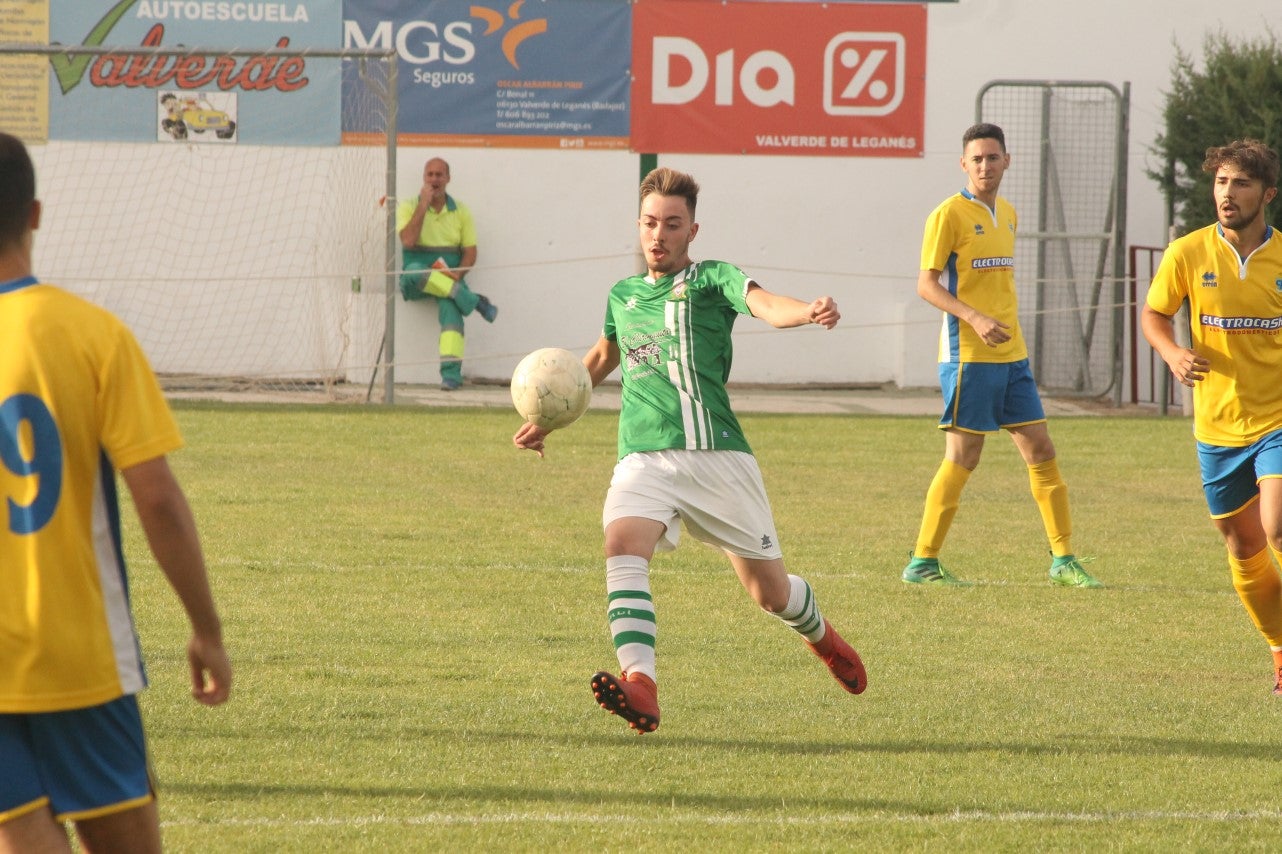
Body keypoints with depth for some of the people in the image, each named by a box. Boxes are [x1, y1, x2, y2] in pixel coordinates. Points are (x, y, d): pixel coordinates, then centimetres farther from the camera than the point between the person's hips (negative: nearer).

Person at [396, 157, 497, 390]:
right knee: (415, 272, -38)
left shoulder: (460, 211, 11)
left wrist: (457, 275, -12)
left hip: (449, 280, 0)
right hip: (416, 283, 0)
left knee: (450, 305, -34)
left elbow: (470, 252, 8)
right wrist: (424, 205, -12)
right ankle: (474, 302, -30)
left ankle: (451, 372, -43)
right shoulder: (409, 207, 5)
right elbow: (408, 240, -13)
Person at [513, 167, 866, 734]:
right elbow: (602, 358, 38)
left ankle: (821, 636, 44)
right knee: (622, 545, -30)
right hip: (643, 458, 3)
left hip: (715, 453, -3)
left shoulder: (712, 280, 2)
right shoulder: (622, 296, 17)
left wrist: (809, 312, -43)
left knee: (770, 591, 7)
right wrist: (548, 420, 34)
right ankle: (640, 688, -44)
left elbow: (765, 305, -20)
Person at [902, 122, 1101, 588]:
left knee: (1041, 451, 5)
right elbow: (926, 284, -13)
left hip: (1011, 355, 7)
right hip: (968, 355, -7)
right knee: (962, 457, -6)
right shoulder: (949, 214, -8)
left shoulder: (1007, 213, 15)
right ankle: (922, 562, 3)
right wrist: (975, 319, -25)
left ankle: (1063, 559, 11)